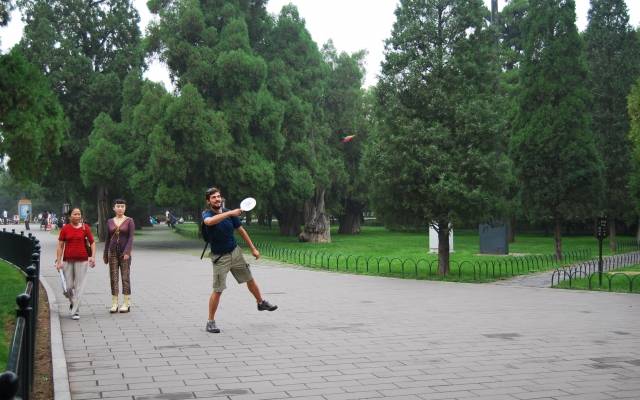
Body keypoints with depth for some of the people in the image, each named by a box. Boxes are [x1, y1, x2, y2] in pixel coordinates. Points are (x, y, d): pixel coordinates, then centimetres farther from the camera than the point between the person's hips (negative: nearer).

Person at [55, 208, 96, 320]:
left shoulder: (85, 228, 3)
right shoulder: (65, 229, 3)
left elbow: (92, 243, 5)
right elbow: (60, 246, 3)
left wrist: (93, 257, -7)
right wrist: (58, 261, -3)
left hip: (82, 260, -1)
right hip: (68, 261, 1)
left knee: (79, 286, -3)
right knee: (69, 286, 4)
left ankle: (75, 312, 2)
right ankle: (72, 302, 35)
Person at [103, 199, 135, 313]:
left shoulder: (129, 221, -1)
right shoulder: (110, 222, 10)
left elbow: (131, 238, -9)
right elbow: (108, 239, 14)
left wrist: (127, 252, -20)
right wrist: (105, 254, 12)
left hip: (124, 252, -3)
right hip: (112, 252, 3)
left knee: (125, 277, -2)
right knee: (114, 278, 3)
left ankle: (126, 304, 3)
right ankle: (114, 304, 6)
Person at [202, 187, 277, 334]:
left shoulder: (229, 213, -2)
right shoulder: (206, 214, -16)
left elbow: (241, 230, 9)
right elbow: (209, 221, -42)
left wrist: (253, 248, 10)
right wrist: (230, 213, -47)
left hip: (235, 252, 5)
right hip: (219, 257, -5)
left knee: (249, 279, 18)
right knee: (218, 290, -8)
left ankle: (261, 302, 42)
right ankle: (210, 321, 3)